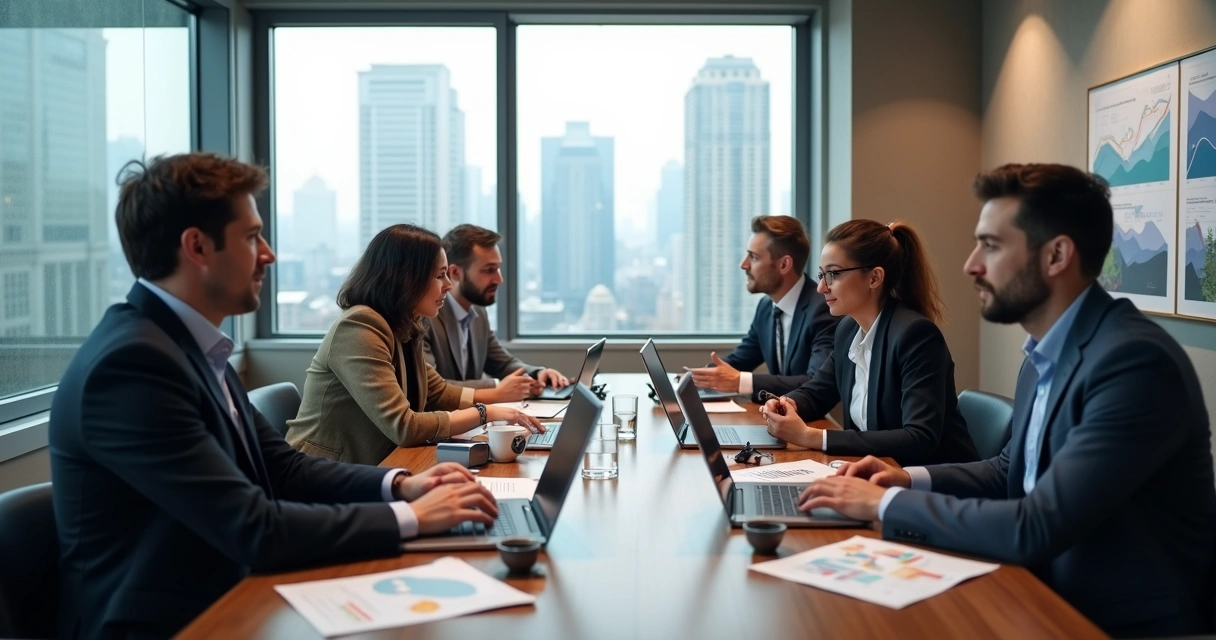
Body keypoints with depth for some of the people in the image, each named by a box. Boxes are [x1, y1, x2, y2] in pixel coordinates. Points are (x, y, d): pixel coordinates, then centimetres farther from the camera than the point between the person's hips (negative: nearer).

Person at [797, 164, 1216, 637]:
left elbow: (1035, 530, -27)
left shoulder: (1135, 362, -24)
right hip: (1055, 600, 7)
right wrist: (911, 478, 2)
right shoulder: (1045, 356, 5)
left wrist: (885, 502, -18)